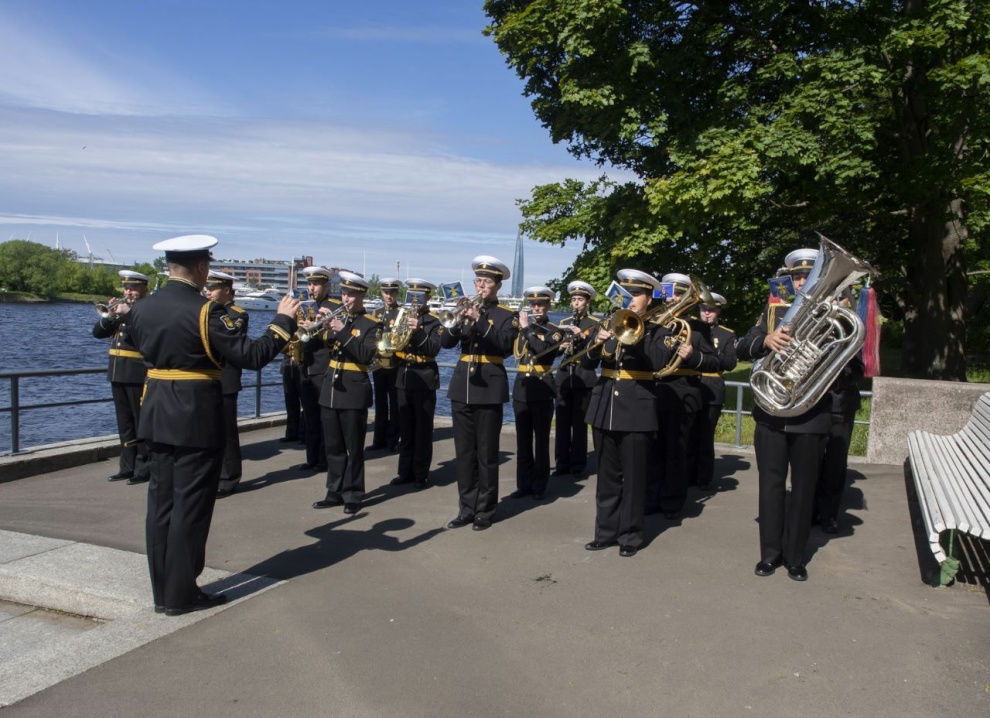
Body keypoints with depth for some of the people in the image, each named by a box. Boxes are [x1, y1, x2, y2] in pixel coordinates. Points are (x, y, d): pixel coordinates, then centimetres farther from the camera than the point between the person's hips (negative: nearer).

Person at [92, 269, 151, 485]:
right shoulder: (120, 307, 15)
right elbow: (98, 332, 9)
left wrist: (127, 313, -24)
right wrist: (110, 316, -8)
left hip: (138, 375, -7)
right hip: (117, 374, 7)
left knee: (142, 423, -1)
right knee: (124, 423, 12)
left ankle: (144, 468, 5)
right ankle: (127, 466, 19)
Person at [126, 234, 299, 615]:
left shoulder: (141, 308, 4)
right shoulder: (205, 311, -17)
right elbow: (252, 355, -18)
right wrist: (284, 320, -8)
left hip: (157, 413, 7)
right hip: (196, 416, -7)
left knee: (161, 499, 13)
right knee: (190, 504, 2)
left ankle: (162, 589, 22)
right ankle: (180, 594, 11)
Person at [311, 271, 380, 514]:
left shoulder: (371, 324, -5)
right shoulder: (335, 318, 11)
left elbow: (367, 355, -20)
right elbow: (311, 346, 5)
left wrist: (343, 332, -24)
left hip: (354, 391, -5)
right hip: (331, 389, 6)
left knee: (353, 447, 2)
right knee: (333, 446, 11)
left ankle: (353, 495, 11)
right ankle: (335, 492, 21)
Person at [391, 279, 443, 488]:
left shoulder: (434, 322, -5)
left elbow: (434, 350, -19)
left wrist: (418, 331, -30)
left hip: (424, 381, -5)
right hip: (403, 379, 5)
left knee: (422, 430, 2)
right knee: (405, 430, 11)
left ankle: (421, 474, 10)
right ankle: (405, 471, 20)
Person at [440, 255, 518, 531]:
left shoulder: (506, 315, 0)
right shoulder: (467, 307, 11)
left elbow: (506, 346, -17)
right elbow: (445, 342, 1)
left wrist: (480, 320, -24)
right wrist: (458, 321, -17)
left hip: (490, 387, -4)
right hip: (462, 386, 4)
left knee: (486, 454, 2)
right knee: (464, 453, 8)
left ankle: (485, 511, 11)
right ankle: (467, 508, 17)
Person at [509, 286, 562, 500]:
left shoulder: (555, 331, -3)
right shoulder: (521, 327, 11)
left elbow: (543, 350, -21)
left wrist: (527, 327, -15)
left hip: (542, 389, -4)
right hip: (521, 388, 4)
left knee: (541, 440, 2)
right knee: (523, 440, 8)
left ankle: (539, 485, 12)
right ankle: (524, 483, 16)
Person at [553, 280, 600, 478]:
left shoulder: (595, 324, 1)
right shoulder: (564, 322, 14)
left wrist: (582, 336, -22)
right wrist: (560, 347, -12)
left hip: (584, 377, -4)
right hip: (563, 376, 4)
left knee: (579, 423, 0)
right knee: (562, 422, 5)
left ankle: (578, 464, 9)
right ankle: (562, 463, 12)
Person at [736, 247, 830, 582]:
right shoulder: (774, 310, 9)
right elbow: (743, 349, 1)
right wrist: (766, 340, -20)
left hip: (811, 416, -1)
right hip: (771, 412, 1)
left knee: (803, 487, 7)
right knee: (771, 483, 5)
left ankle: (795, 556, 18)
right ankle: (770, 553, 16)